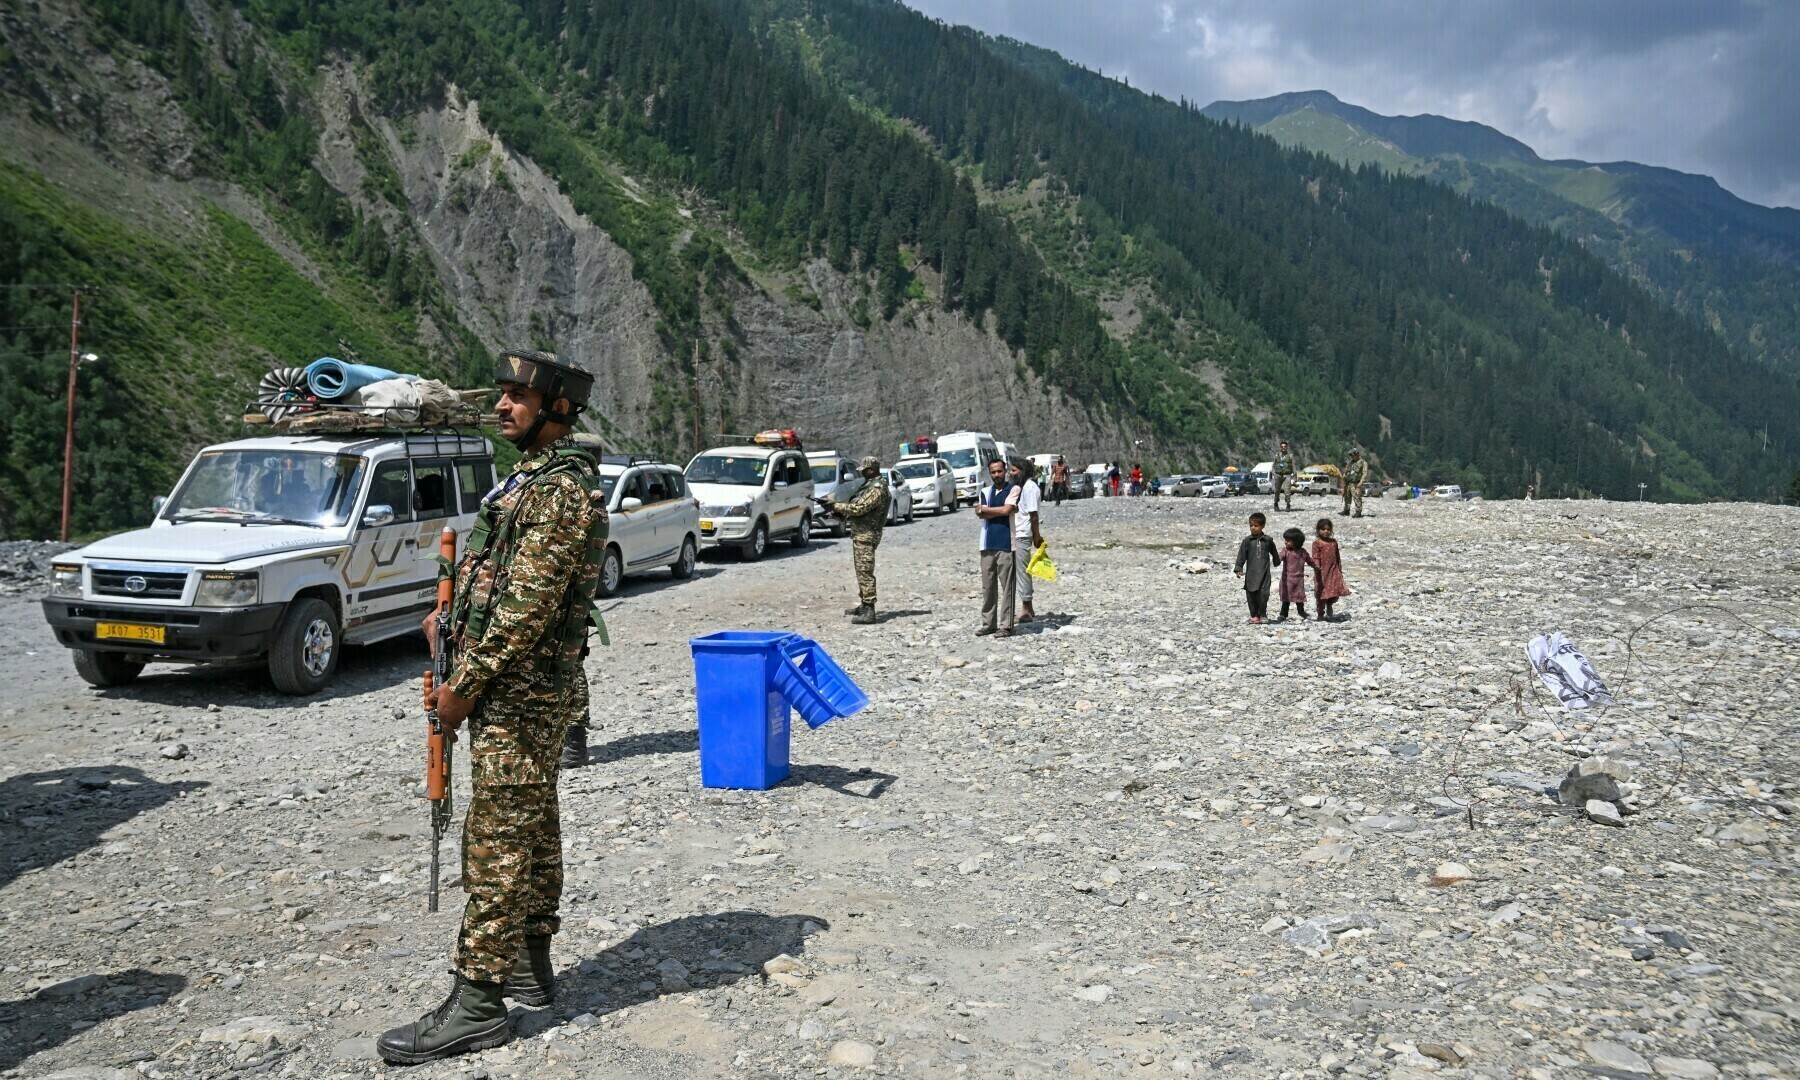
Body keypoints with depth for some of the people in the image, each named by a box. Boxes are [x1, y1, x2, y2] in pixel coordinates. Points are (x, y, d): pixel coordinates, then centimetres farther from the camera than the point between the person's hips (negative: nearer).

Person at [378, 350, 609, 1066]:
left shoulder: (562, 489, -18)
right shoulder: (537, 475, 15)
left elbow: (529, 606, -22)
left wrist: (464, 684, -17)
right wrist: (456, 610, 12)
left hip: (519, 694, -10)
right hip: (527, 690, 10)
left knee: (496, 845, -5)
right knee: (533, 831, 16)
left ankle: (477, 1004, 2)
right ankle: (529, 967, 28)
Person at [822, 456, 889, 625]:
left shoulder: (877, 488, -16)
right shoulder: (870, 484, 17)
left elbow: (859, 508, -21)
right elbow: (858, 505, 19)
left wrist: (836, 505, -12)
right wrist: (836, 507, 7)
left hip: (866, 535, -11)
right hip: (860, 533, 11)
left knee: (865, 572, -12)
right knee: (861, 571, 17)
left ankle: (869, 612, -14)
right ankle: (864, 605, 26)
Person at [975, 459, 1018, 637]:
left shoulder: (1013, 490, 1)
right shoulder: (985, 492, 15)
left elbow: (1007, 510, -14)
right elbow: (980, 514, 1)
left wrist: (984, 509, -1)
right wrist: (1000, 511, -9)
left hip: (1006, 544, -5)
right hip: (987, 544, 5)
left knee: (1006, 586, -4)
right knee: (987, 586, 8)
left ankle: (1005, 625, -1)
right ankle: (988, 623, 14)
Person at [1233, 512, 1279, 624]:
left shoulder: (1268, 540, 4)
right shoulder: (1247, 541, 3)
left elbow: (1274, 553, 20)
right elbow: (1241, 555, 0)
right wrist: (1239, 568, -8)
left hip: (1264, 573, -1)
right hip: (1250, 573, 1)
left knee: (1263, 593, -9)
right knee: (1251, 594, 2)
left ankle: (1263, 614, 4)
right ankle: (1254, 615, 11)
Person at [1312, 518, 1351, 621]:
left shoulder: (1334, 542, 10)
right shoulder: (1317, 543, -6)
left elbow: (1337, 558, 15)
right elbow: (1315, 558, -12)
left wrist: (1340, 570, 13)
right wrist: (1317, 567, -29)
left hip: (1333, 571, 5)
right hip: (1322, 572, -5)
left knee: (1333, 594, 7)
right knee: (1322, 594, 2)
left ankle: (1329, 614, 21)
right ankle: (1321, 615, 13)